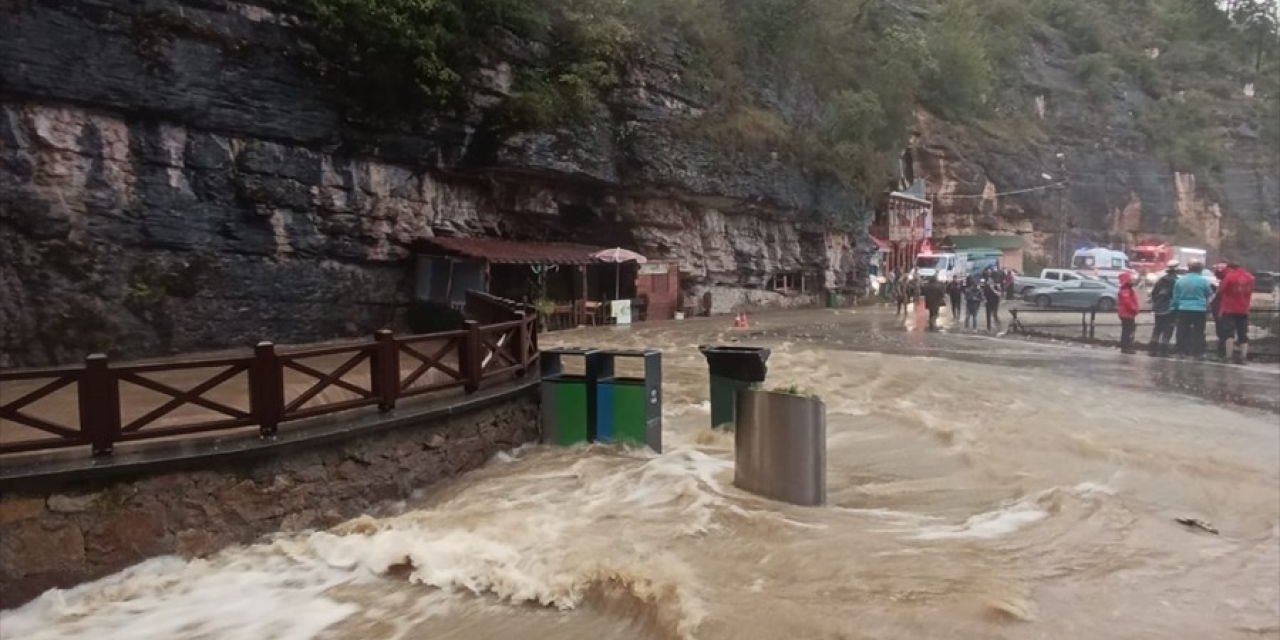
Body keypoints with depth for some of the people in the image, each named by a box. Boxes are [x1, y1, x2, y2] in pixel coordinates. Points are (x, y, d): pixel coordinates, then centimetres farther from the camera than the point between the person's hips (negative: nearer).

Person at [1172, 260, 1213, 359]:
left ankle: (1182, 351, 9)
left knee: (1183, 331, 7)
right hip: (1199, 310, -3)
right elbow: (1209, 294, 6)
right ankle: (1197, 352, 1)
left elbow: (1176, 296, 6)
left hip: (1183, 309, 3)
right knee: (1198, 332, 2)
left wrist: (1176, 307, 15)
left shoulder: (1180, 280, 2)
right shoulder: (1203, 281, -7)